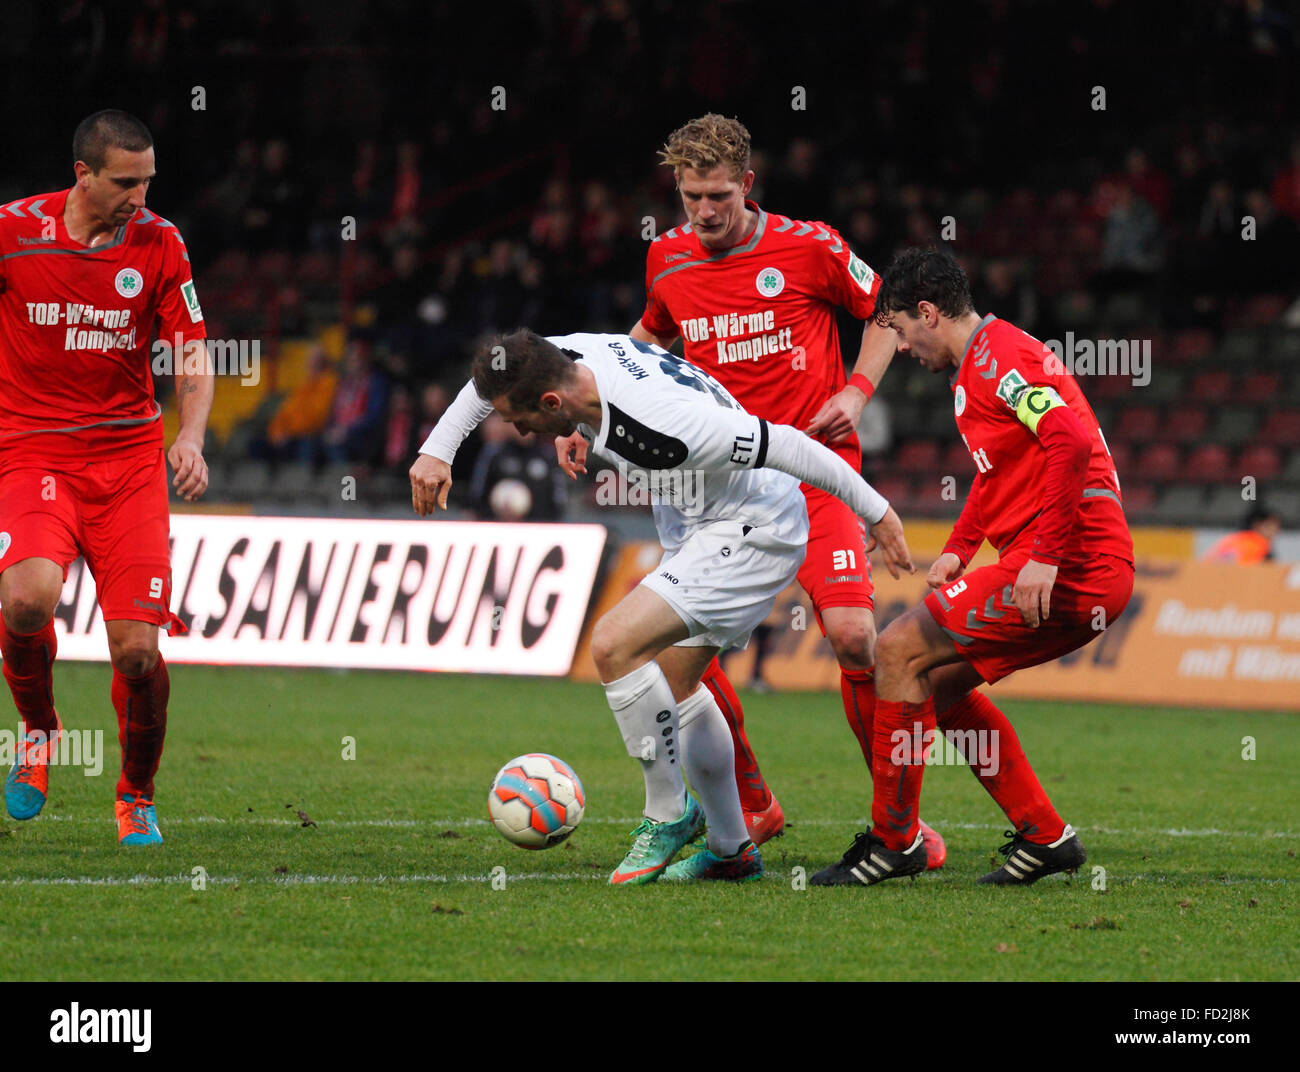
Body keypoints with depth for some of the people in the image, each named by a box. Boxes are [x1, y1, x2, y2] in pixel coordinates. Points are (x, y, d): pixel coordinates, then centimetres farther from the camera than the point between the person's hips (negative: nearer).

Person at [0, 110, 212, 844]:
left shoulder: (158, 242, 0)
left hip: (129, 456, 2)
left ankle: (137, 796, 18)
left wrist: (191, 437, -14)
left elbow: (193, 354, 3)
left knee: (138, 649, -8)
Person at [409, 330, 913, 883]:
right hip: (695, 525, 10)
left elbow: (786, 445, -28)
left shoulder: (662, 422, -36)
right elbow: (493, 377, 13)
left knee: (615, 645, -20)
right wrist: (436, 450, 6)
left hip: (752, 530, -10)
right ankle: (732, 850, 28)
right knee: (672, 684, 17)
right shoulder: (572, 356, -12)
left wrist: (874, 511, -18)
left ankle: (668, 814, -3)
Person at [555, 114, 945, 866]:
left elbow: (886, 310, 7)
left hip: (814, 474, -4)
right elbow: (652, 339, 24)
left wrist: (857, 390, -6)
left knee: (854, 636, -17)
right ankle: (754, 807, 9)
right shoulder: (668, 258, 4)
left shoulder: (808, 247, -7)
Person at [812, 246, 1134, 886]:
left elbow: (1072, 443, -26)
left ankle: (892, 841, -2)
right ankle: (1044, 837, 15)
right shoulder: (976, 367, 22)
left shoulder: (999, 358, -12)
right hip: (1092, 575, 10)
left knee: (899, 653, -8)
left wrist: (1044, 556, -26)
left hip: (1066, 570, -10)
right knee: (938, 682, 17)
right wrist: (958, 548, 21)